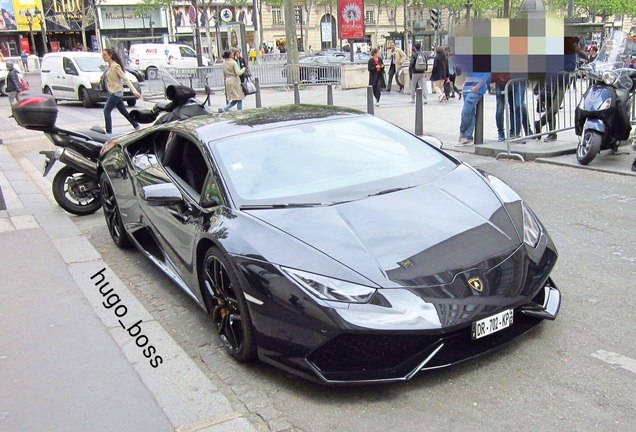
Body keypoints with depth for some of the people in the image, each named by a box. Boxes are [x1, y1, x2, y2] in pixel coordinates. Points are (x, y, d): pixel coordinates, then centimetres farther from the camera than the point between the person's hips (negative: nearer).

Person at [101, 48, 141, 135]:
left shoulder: (115, 66, -16)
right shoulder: (109, 66, 9)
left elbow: (125, 79, -18)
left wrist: (134, 91, -22)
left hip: (116, 92, -9)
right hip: (113, 92, 9)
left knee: (106, 111, -8)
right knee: (123, 111, 14)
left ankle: (109, 132, -6)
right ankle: (137, 126, 21)